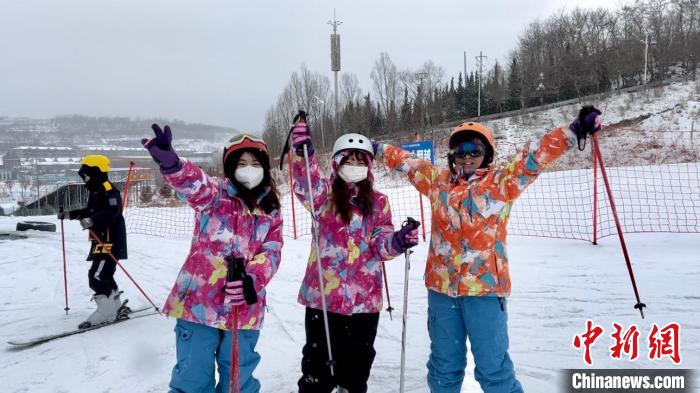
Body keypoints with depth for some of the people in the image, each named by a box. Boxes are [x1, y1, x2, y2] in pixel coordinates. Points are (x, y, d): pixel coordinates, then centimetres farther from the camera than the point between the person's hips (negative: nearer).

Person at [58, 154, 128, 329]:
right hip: (101, 241, 11)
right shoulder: (96, 191, 18)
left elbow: (113, 211, -31)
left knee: (96, 277, -12)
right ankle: (117, 307, 27)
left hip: (110, 241, -11)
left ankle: (107, 312, -6)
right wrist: (69, 214, 27)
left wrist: (92, 220, -40)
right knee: (104, 275, 16)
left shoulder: (108, 189, -15)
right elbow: (90, 212, 32)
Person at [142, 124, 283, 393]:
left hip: (244, 306, 3)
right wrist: (171, 164, -47)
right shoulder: (217, 193, -1)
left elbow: (272, 250, 3)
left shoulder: (271, 209, 10)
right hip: (199, 300, -3)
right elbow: (196, 186, -24)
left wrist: (252, 278, -17)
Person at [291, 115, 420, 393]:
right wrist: (303, 153, -39)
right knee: (320, 360, 7)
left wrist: (397, 241, -20)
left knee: (358, 360, 17)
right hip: (324, 293, -2)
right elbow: (306, 187, -23)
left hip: (365, 297, 3)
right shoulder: (325, 195, 0)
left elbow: (380, 244, 2)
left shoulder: (378, 201, 7)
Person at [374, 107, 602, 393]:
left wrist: (574, 131, -13)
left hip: (485, 286, -3)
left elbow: (536, 155, -5)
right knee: (444, 367, 17)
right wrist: (375, 148, 27)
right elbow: (405, 161, 21)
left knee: (493, 367, 2)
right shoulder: (438, 182, 10)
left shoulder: (501, 181, 2)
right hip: (441, 286, 4)